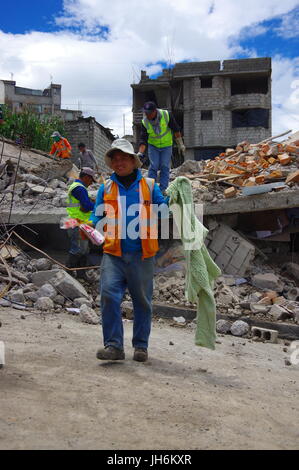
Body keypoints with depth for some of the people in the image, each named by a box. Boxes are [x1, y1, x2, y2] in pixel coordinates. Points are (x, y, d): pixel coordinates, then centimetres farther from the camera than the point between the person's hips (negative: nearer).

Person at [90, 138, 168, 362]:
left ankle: (141, 346, 20)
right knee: (109, 295, -13)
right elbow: (97, 216, 12)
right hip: (114, 253, 1)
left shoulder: (149, 185, 9)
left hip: (142, 254, 0)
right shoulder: (106, 188, 13)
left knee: (142, 300, 7)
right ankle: (113, 345, -4)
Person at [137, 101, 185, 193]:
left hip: (166, 145, 0)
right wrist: (140, 153, -27)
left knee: (165, 167, -3)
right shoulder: (145, 122, -18)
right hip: (153, 146, 1)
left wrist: (180, 144, -3)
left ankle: (163, 190, 2)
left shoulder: (166, 115, -21)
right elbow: (143, 139, -15)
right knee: (153, 167, -6)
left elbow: (176, 130, -8)